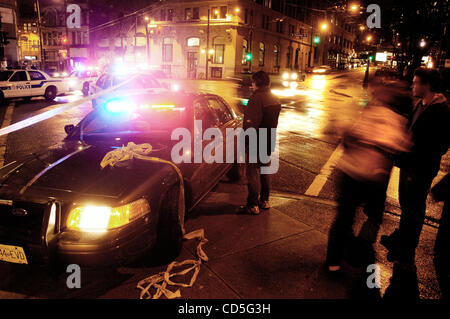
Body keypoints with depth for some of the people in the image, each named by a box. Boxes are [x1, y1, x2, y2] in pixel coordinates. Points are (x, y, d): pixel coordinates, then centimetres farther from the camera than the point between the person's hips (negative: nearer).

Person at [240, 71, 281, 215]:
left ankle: (253, 205, 6)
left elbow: (251, 123, -23)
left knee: (253, 173, 0)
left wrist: (246, 141, -17)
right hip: (269, 143, 8)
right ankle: (265, 201, 29)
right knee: (265, 171, 19)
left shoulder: (256, 98, -18)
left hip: (256, 143, -8)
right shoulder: (275, 99, 9)